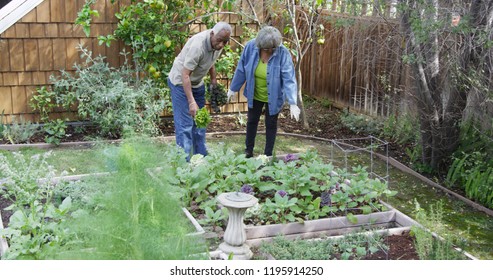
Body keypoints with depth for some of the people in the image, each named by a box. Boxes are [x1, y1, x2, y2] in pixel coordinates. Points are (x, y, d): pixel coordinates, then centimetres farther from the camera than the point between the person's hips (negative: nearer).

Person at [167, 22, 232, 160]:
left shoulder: (217, 43, -9)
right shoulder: (198, 45, -34)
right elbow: (185, 75, -34)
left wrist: (214, 80, 8)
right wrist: (191, 102, -39)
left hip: (197, 83, 8)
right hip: (180, 82, -8)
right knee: (185, 125, -10)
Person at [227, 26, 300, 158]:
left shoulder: (283, 53, -27)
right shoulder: (250, 47, -19)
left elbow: (289, 79, -29)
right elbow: (241, 70, -6)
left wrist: (292, 103, -36)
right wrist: (233, 88, 3)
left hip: (273, 97, -3)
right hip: (254, 95, 3)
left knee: (271, 124, 11)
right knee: (252, 121, 18)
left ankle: (268, 155, 27)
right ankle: (248, 151, 37)